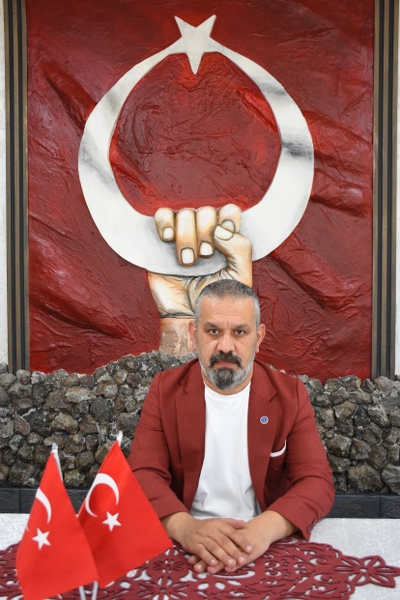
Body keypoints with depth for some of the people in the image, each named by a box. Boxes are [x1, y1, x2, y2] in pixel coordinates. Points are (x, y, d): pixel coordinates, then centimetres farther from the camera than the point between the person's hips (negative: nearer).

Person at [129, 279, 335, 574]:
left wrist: (264, 529, -27)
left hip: (269, 548, 1)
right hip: (182, 548, 0)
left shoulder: (290, 394, -3)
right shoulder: (165, 389, -2)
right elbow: (144, 474, -7)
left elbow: (317, 482, -8)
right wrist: (184, 526, -27)